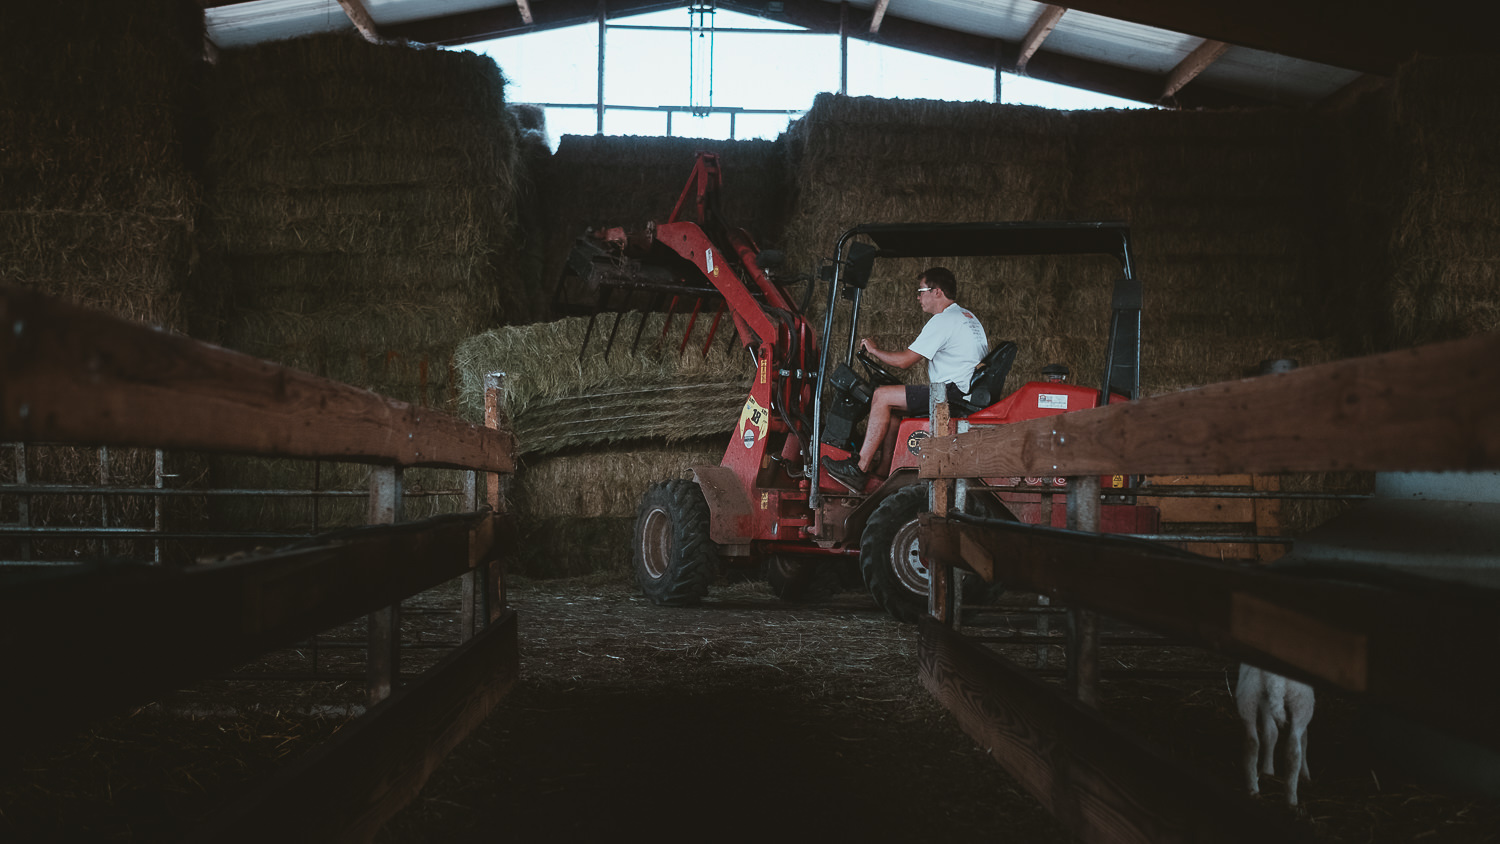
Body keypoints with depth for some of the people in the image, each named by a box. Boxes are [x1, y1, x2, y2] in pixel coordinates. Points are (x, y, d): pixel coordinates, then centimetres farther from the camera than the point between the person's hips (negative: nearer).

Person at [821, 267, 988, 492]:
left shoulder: (943, 321, -14)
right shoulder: (969, 317, 18)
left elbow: (904, 361, -14)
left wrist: (874, 350, 3)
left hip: (953, 394, -10)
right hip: (967, 393, 10)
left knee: (882, 397, -12)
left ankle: (859, 469, -10)